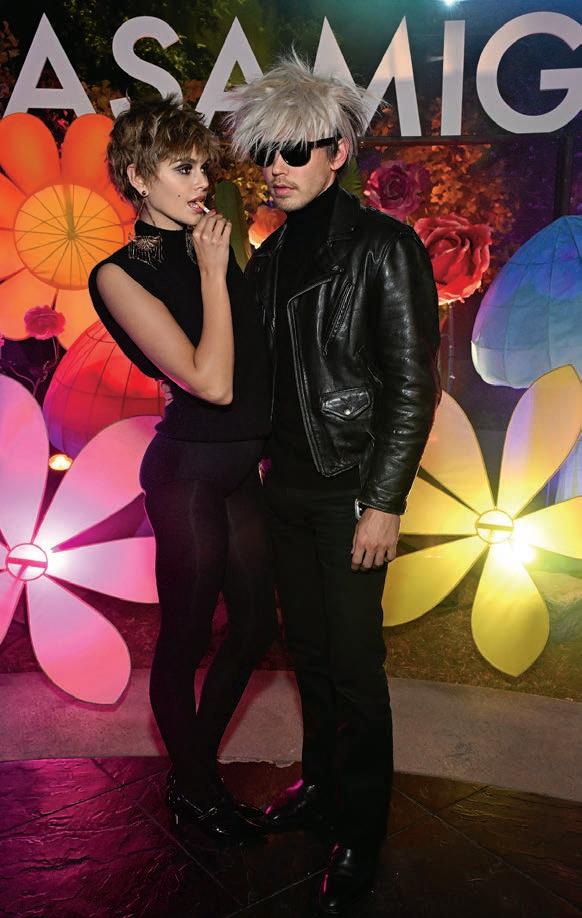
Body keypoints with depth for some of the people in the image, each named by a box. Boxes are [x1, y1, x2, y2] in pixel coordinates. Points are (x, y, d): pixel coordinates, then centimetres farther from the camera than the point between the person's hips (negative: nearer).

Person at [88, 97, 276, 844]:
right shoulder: (121, 274, -10)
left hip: (243, 466, 7)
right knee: (186, 638, 8)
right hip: (189, 470, -7)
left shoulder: (212, 249, 9)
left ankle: (201, 768, 39)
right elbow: (212, 382, -19)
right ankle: (191, 791, 33)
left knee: (254, 626, 16)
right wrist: (213, 274, -14)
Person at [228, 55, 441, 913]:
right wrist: (264, 464, 10)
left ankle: (360, 834, 23)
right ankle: (321, 781, 39)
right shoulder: (271, 255, 10)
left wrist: (384, 502, -16)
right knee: (307, 649, 18)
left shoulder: (383, 247, -10)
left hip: (350, 491, -6)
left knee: (354, 665, 4)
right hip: (287, 487, 6)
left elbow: (412, 384, -13)